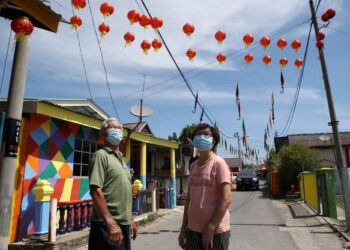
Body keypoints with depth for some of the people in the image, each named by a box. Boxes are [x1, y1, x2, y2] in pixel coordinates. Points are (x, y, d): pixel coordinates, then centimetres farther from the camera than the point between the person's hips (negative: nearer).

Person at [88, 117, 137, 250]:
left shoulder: (121, 159, 15)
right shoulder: (101, 155, -11)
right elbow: (95, 191, -21)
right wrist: (110, 222, -26)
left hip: (123, 224, 8)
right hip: (107, 226, -8)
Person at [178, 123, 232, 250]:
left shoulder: (218, 163, -10)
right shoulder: (193, 166, 8)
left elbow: (226, 199, -15)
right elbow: (189, 198, 11)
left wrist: (210, 227, -16)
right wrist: (183, 228, 10)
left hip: (215, 231, -5)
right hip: (192, 230, 6)